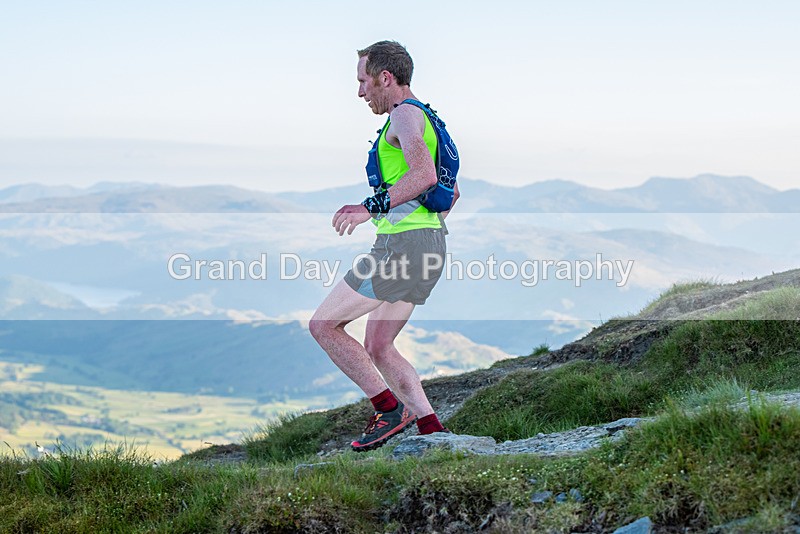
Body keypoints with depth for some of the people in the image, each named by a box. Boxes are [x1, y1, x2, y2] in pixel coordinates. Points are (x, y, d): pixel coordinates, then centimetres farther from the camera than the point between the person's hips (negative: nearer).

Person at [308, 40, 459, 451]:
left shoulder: (405, 114, -8)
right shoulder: (420, 118, 23)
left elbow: (424, 175, -26)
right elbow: (449, 193, 29)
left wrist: (371, 207, -23)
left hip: (403, 245, -10)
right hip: (426, 246, 10)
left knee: (323, 325, -3)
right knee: (378, 348, 13)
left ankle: (390, 409, -6)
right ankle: (432, 430, 5)